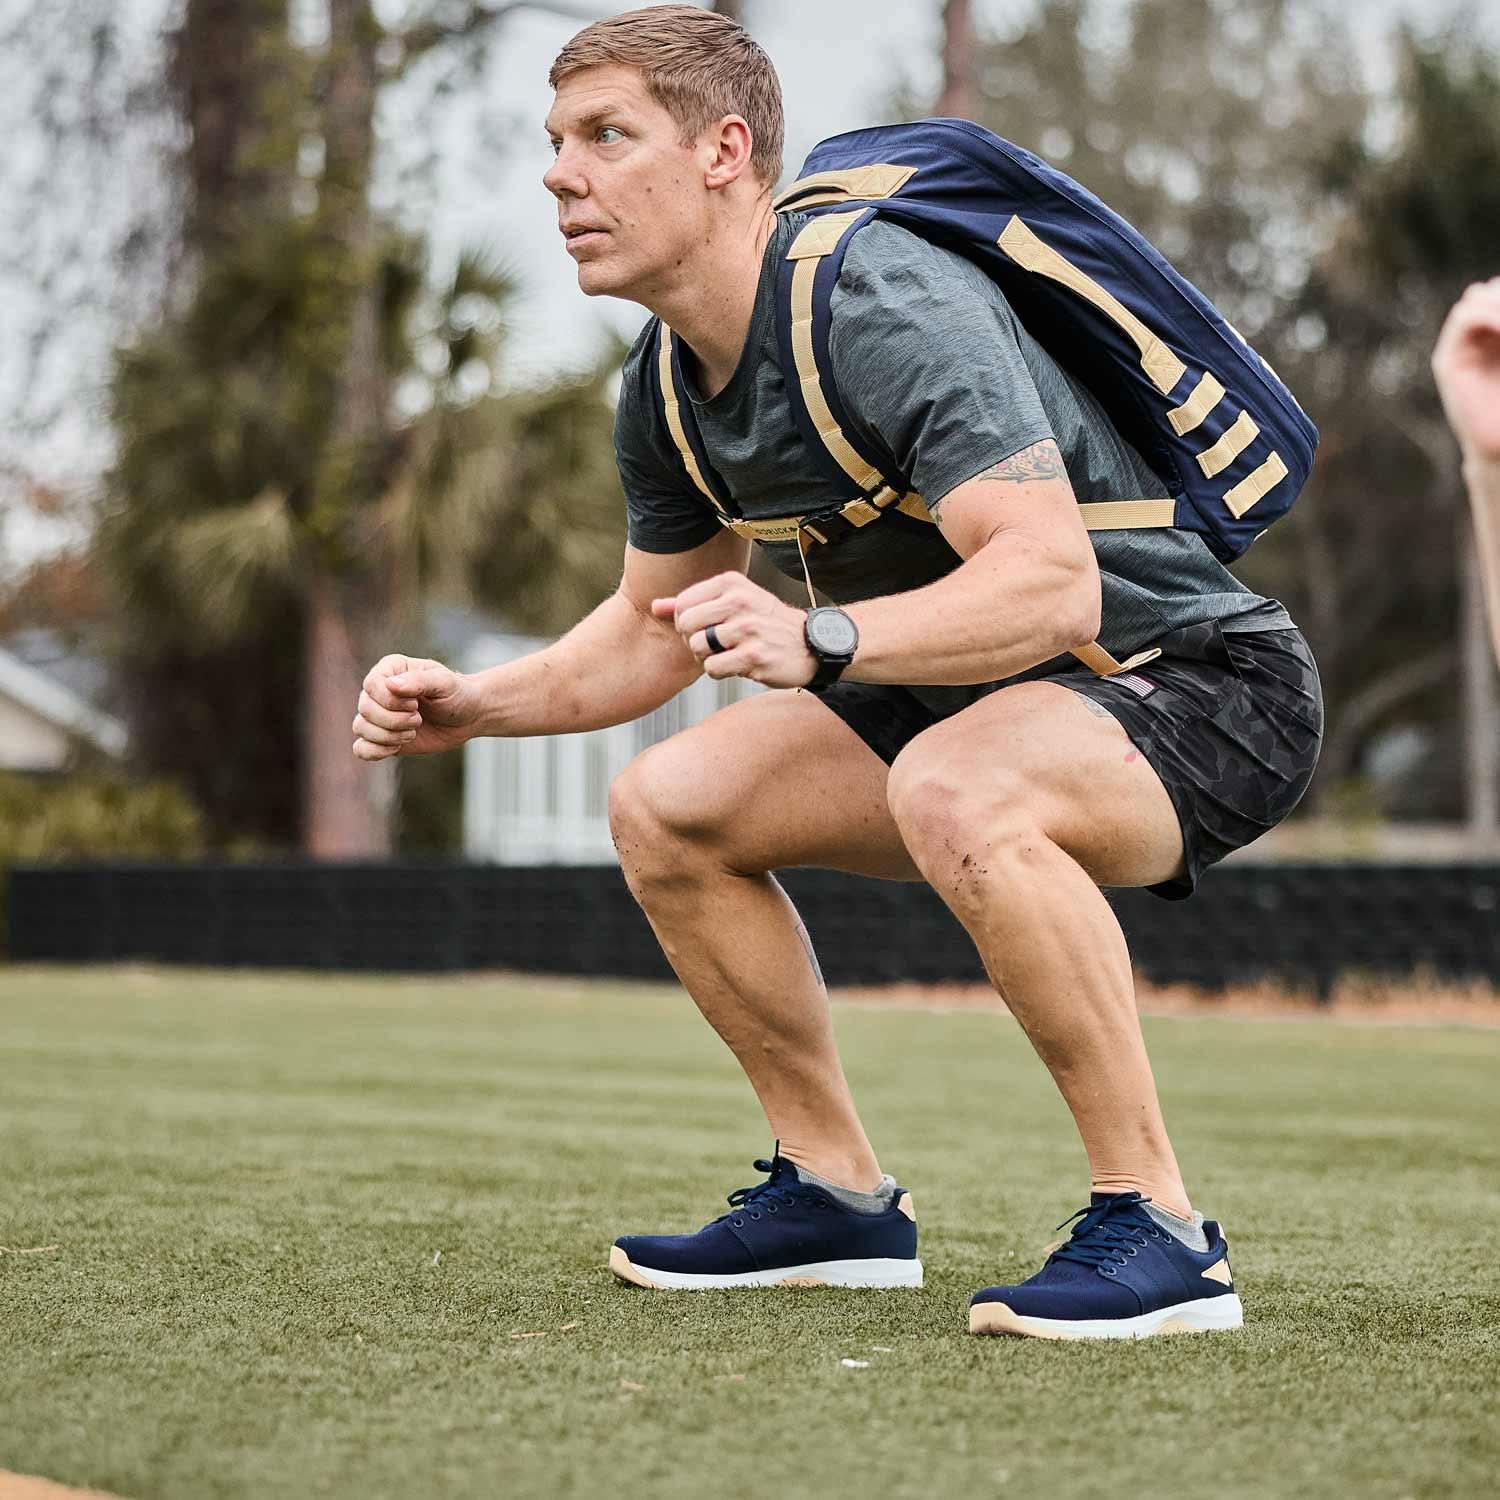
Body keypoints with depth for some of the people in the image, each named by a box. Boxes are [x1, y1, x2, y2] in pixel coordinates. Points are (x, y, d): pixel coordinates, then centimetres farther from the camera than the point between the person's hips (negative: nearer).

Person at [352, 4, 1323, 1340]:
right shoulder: (666, 389, 1)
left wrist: (818, 638, -49)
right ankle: (840, 1196, 13)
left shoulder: (885, 305, -27)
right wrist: (475, 706, 1)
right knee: (667, 806, 1)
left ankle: (1159, 1231, -26)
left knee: (956, 792, -38)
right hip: (969, 701, 9)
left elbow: (1055, 581, -37)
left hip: (1209, 682, -9)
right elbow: (656, 624, 17)